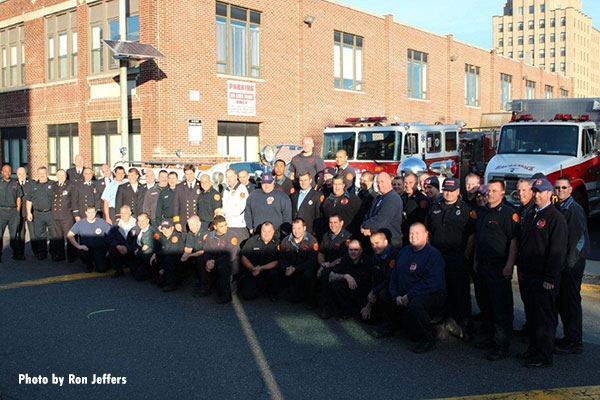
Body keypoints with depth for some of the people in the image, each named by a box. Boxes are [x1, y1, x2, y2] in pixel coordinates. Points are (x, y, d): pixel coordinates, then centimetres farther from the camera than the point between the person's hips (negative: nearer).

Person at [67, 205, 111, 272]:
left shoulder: (102, 222, -2)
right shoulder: (80, 223, 0)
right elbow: (69, 235, -6)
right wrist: (78, 246, -20)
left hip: (100, 249, -1)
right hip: (86, 248, 1)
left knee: (102, 269, -21)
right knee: (82, 253, -34)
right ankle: (89, 264, 2)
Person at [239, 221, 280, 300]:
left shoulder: (277, 243, -3)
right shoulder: (252, 241, 3)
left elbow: (277, 262, -11)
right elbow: (243, 258, 1)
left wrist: (261, 268, -22)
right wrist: (253, 269, -16)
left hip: (269, 271, -1)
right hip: (253, 274, 1)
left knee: (274, 273, -35)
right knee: (247, 295, -16)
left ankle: (273, 294, -2)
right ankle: (262, 287, 19)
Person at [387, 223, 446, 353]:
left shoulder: (433, 254, -9)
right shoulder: (404, 251, 14)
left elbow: (432, 283, -21)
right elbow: (394, 277, 15)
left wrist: (409, 296, -22)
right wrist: (396, 296, -2)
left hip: (432, 296, -8)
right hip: (405, 298, 8)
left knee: (415, 304, -35)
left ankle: (428, 339, -13)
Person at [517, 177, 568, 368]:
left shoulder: (556, 218, -10)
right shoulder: (530, 216, 16)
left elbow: (557, 251, -16)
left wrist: (550, 279, -20)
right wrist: (522, 269, 15)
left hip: (544, 278, -8)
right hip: (529, 275, 8)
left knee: (544, 317, -1)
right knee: (531, 315, 14)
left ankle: (544, 356, 6)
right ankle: (533, 349, 25)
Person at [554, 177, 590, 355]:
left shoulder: (574, 209, -13)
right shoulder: (557, 208, 12)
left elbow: (577, 238, -17)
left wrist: (569, 263, -17)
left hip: (573, 263, -9)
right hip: (561, 262, 9)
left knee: (570, 301, -4)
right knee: (561, 300, 13)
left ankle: (574, 342, 4)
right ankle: (568, 337, 25)